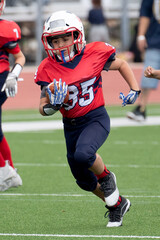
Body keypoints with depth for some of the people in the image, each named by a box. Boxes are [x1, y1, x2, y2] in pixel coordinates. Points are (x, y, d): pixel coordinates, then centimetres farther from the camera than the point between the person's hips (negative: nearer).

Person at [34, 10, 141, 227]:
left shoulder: (94, 53, -12)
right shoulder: (47, 70, -7)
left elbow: (121, 65, 8)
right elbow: (43, 108, -4)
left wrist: (134, 90, -4)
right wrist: (51, 107, -26)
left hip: (96, 119, -4)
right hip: (71, 126, 4)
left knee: (83, 154, -34)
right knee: (84, 180, 13)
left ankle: (106, 177, -1)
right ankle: (118, 203, 40)